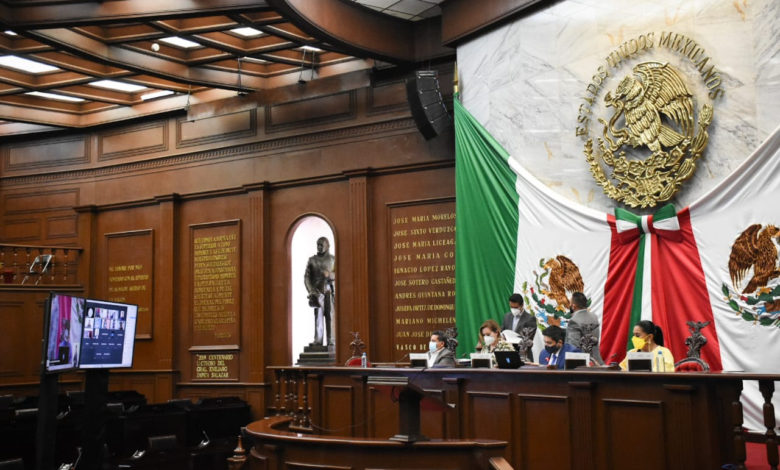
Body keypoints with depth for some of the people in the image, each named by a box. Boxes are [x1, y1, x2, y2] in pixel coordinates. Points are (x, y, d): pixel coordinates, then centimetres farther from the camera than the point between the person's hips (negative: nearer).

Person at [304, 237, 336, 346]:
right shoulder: (312, 260, 8)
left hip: (330, 290, 0)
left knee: (330, 315, -3)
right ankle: (318, 339, -9)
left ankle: (330, 340, 0)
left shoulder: (333, 259, 6)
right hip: (318, 291, 0)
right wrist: (311, 290, -8)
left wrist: (329, 274, -19)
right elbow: (307, 277, 5)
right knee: (318, 314, -7)